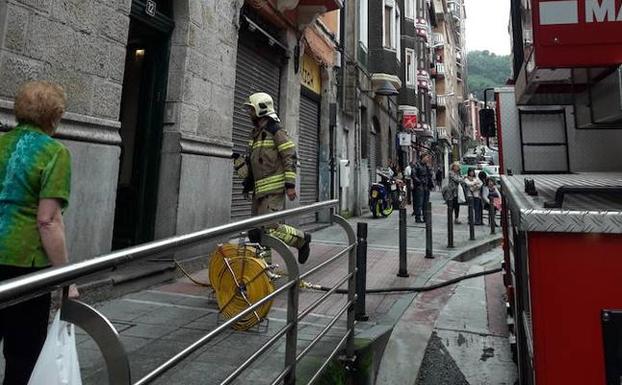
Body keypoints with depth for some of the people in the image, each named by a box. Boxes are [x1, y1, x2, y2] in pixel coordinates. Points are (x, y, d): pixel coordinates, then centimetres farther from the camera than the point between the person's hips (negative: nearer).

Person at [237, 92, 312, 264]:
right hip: (259, 190, 9)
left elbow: (290, 158, -13)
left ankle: (302, 238, 9)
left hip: (274, 189, -9)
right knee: (255, 231, 10)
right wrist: (238, 162, 12)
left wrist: (290, 185, -18)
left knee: (270, 228, -14)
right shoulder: (255, 134, 19)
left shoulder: (276, 132, -8)